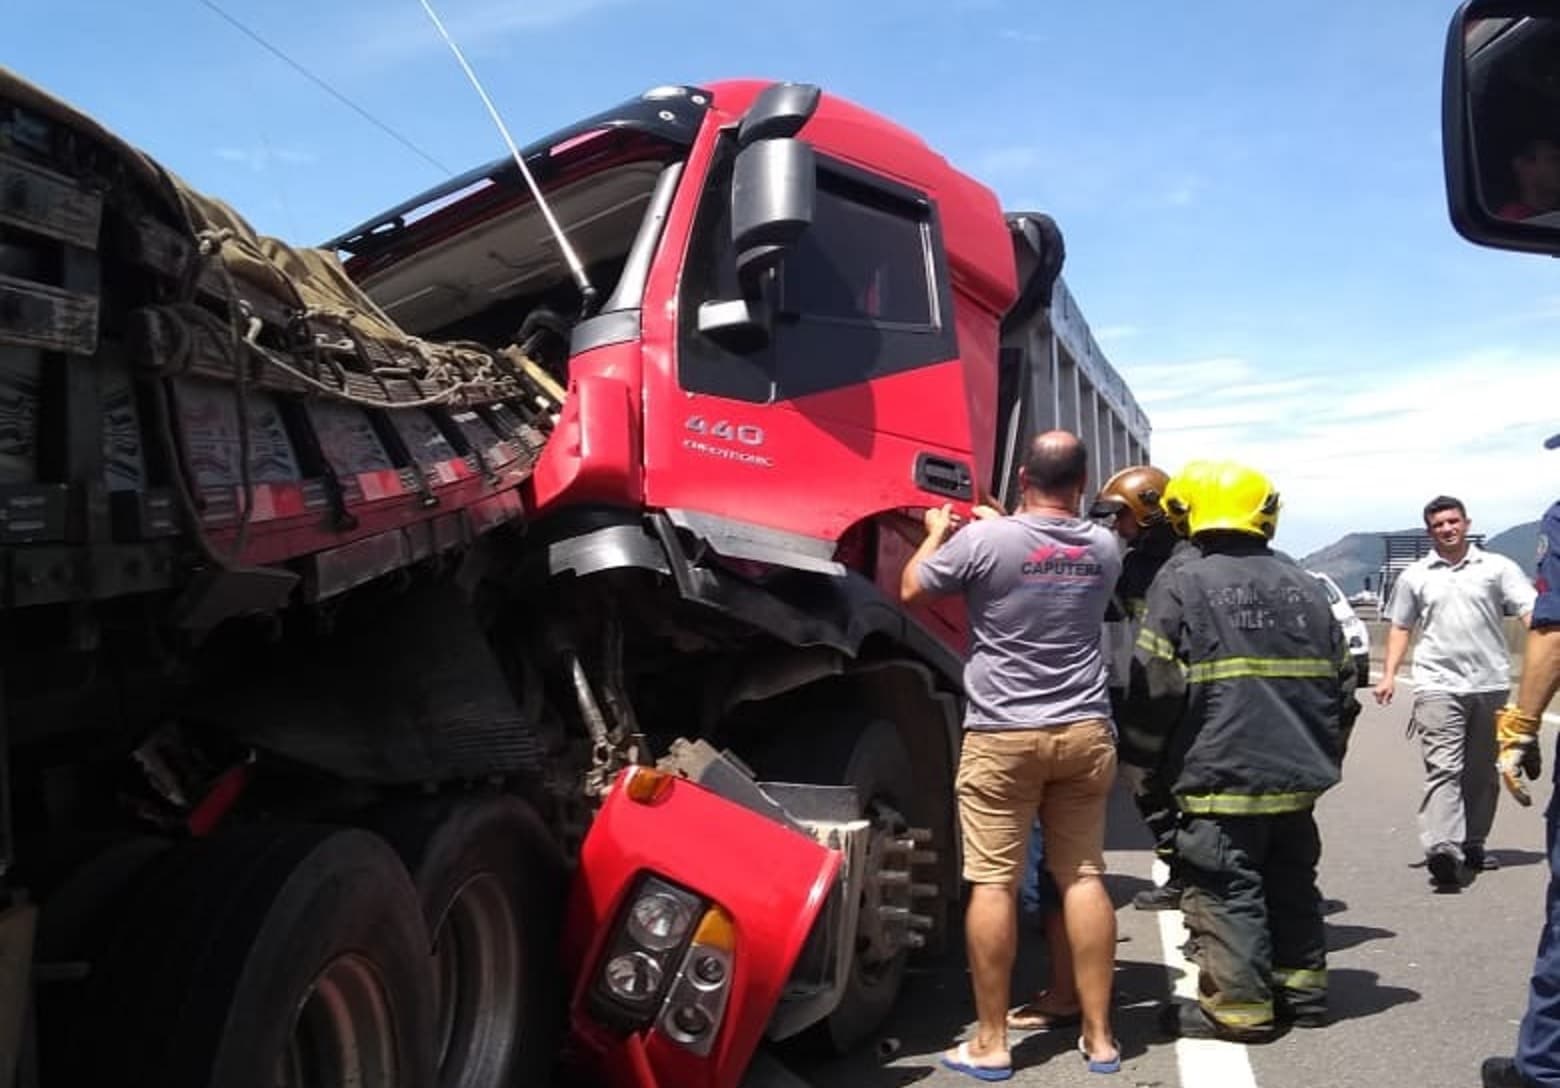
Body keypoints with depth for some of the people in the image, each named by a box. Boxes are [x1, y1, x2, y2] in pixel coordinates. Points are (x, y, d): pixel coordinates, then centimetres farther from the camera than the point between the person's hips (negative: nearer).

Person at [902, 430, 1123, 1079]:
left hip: (1002, 735, -4)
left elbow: (911, 589, 3)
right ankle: (1099, 1037, 18)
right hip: (1085, 731, 5)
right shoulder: (1103, 548, 5)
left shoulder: (984, 540, -10)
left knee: (993, 883, 2)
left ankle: (990, 1043, 8)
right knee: (1083, 877, 11)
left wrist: (937, 533, 20)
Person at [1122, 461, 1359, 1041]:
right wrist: (1323, 753, 27)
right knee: (1292, 883, 18)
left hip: (1220, 774, -7)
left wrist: (1142, 757, 1)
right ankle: (1302, 989, 27)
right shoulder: (1302, 585, 10)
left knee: (1226, 890, 1)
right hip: (1297, 773, 7)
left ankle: (1238, 1006, 3)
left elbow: (1156, 684, -12)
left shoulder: (1182, 582, -9)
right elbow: (1342, 681, 16)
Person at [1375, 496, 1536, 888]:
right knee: (1444, 768, -13)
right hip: (1438, 685, -1)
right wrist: (1389, 674, 4)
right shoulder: (1414, 576, 10)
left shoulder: (1497, 567, 7)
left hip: (1489, 683, 1)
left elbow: (1530, 612, -2)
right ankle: (1442, 849, -23)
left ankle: (1472, 844, 24)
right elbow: (1400, 627, 15)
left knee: (1482, 772, 11)